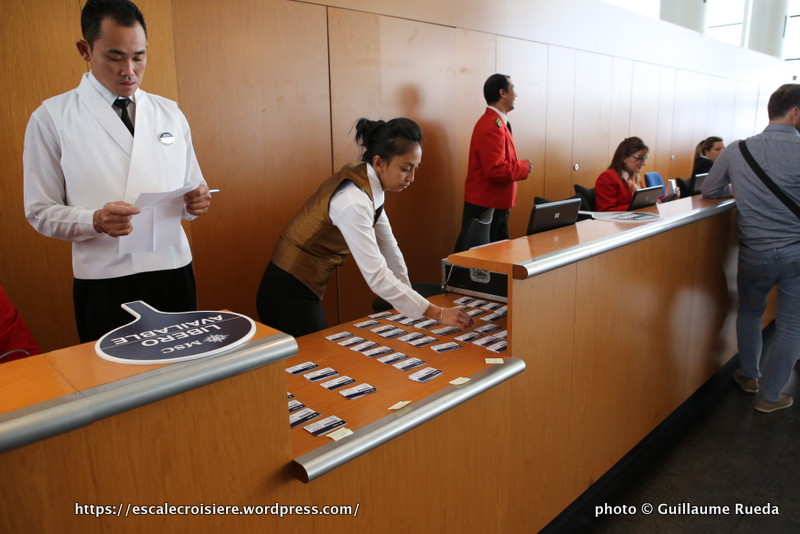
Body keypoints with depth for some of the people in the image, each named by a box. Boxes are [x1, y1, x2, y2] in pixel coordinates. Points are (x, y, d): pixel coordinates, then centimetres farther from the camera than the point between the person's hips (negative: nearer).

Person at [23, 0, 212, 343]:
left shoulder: (170, 114, 8)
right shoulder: (52, 118, -2)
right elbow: (40, 212, -1)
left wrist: (196, 201, -11)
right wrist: (96, 221, -21)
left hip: (174, 272, 3)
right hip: (105, 283, -3)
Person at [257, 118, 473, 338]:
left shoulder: (368, 183, 0)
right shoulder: (353, 201, -28)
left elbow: (387, 245, 6)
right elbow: (377, 276, -31)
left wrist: (407, 297, 11)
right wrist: (438, 313, -26)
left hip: (303, 288, 9)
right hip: (289, 295, -9)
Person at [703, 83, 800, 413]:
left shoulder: (737, 150, -5)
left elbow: (709, 191, 7)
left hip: (755, 254, 2)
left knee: (749, 311, 26)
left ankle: (749, 375, 38)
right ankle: (770, 396, 23)